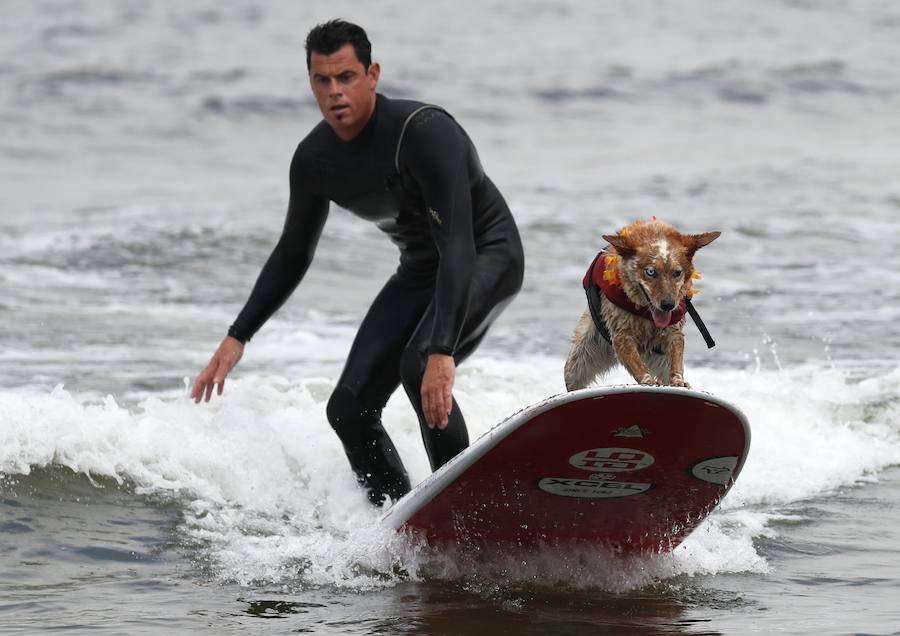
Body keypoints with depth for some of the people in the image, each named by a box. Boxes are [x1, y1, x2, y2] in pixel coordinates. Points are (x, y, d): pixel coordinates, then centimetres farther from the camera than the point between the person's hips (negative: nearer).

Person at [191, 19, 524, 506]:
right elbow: (292, 255, 9)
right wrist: (236, 338, 3)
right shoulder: (314, 159, -9)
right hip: (420, 270, 8)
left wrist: (442, 352, -48)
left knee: (418, 366, -34)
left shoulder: (423, 132, -31)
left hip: (488, 256, -8)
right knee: (349, 409, -4)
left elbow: (457, 245, -38)